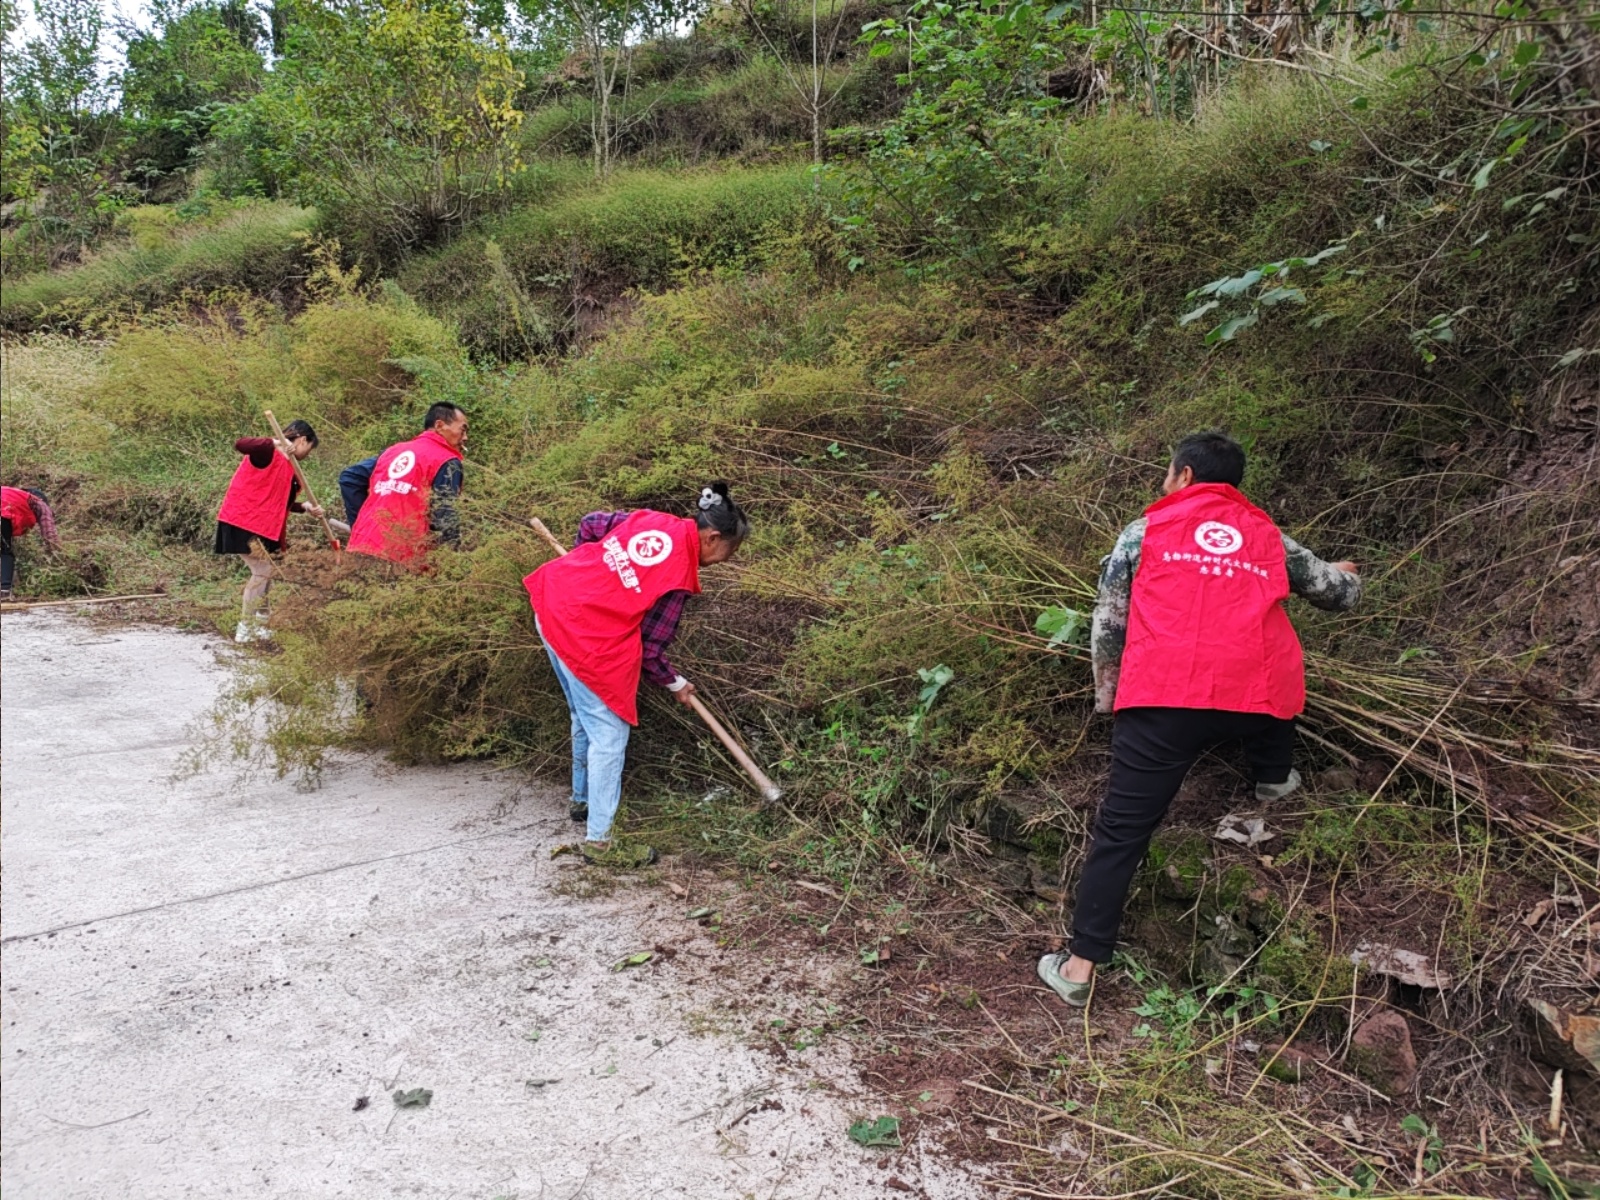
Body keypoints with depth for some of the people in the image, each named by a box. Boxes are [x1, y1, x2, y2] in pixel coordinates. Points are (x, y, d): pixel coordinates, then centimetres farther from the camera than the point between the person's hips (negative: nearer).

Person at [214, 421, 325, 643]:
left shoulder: (288, 466, 14)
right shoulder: (269, 453, -12)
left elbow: (282, 502, 16)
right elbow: (241, 444, -32)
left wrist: (306, 507, 1)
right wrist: (275, 443, -42)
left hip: (260, 525, 10)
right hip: (243, 521, -10)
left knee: (265, 573, 14)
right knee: (262, 572, -7)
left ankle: (256, 625, 24)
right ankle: (245, 630, 1)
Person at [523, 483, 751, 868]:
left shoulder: (650, 519, 4)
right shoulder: (680, 573, -12)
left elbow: (590, 523, 15)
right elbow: (650, 647, -7)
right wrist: (676, 683, 10)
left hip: (553, 602, 9)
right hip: (589, 638, -9)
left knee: (585, 715, 24)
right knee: (608, 734, 0)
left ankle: (583, 799, 42)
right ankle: (598, 841, 6)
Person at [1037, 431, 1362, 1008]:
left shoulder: (1144, 531, 16)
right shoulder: (1268, 537, 22)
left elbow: (1106, 625, 15)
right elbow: (1338, 592, 37)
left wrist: (1107, 695, 27)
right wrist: (1346, 575, 61)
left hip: (1163, 699, -2)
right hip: (1258, 699, 3)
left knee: (1121, 830, 3)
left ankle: (1081, 965, 3)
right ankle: (1273, 778, 49)